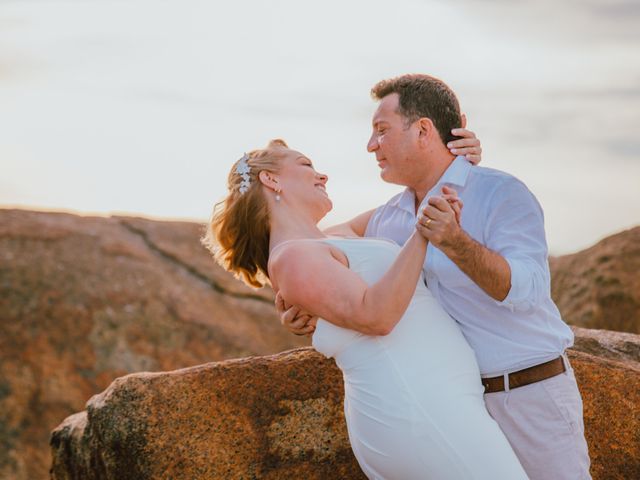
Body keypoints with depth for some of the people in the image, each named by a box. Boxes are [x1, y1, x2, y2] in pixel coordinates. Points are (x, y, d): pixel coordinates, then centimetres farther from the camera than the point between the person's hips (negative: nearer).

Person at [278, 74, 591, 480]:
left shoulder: (503, 194, -13)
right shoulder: (389, 221, 5)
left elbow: (526, 291, -26)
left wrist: (455, 242, -40)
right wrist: (307, 313, -8)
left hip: (530, 394, -6)